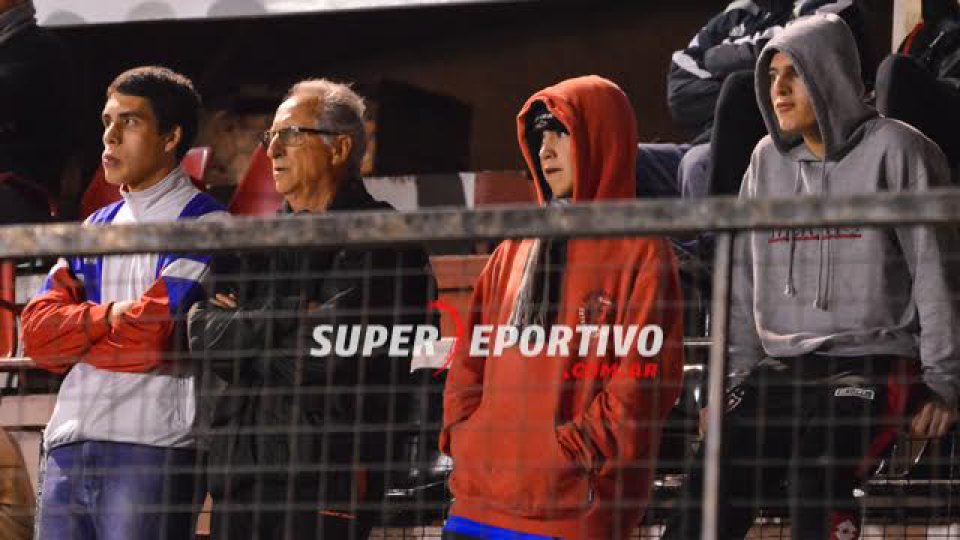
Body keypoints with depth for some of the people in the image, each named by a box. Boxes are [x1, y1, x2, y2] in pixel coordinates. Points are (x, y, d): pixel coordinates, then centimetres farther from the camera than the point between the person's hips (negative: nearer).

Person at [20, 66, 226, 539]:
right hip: (68, 447, 6)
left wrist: (72, 332, 3)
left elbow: (152, 336, -12)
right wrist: (111, 317, -4)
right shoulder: (95, 228, 21)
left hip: (152, 451, -6)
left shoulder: (205, 226, 0)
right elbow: (37, 332, 9)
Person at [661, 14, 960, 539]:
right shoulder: (769, 160, 15)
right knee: (707, 495, -9)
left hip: (869, 364, -6)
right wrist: (734, 377, 14)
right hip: (779, 371, 6)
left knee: (816, 478, -31)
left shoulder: (893, 150, -3)